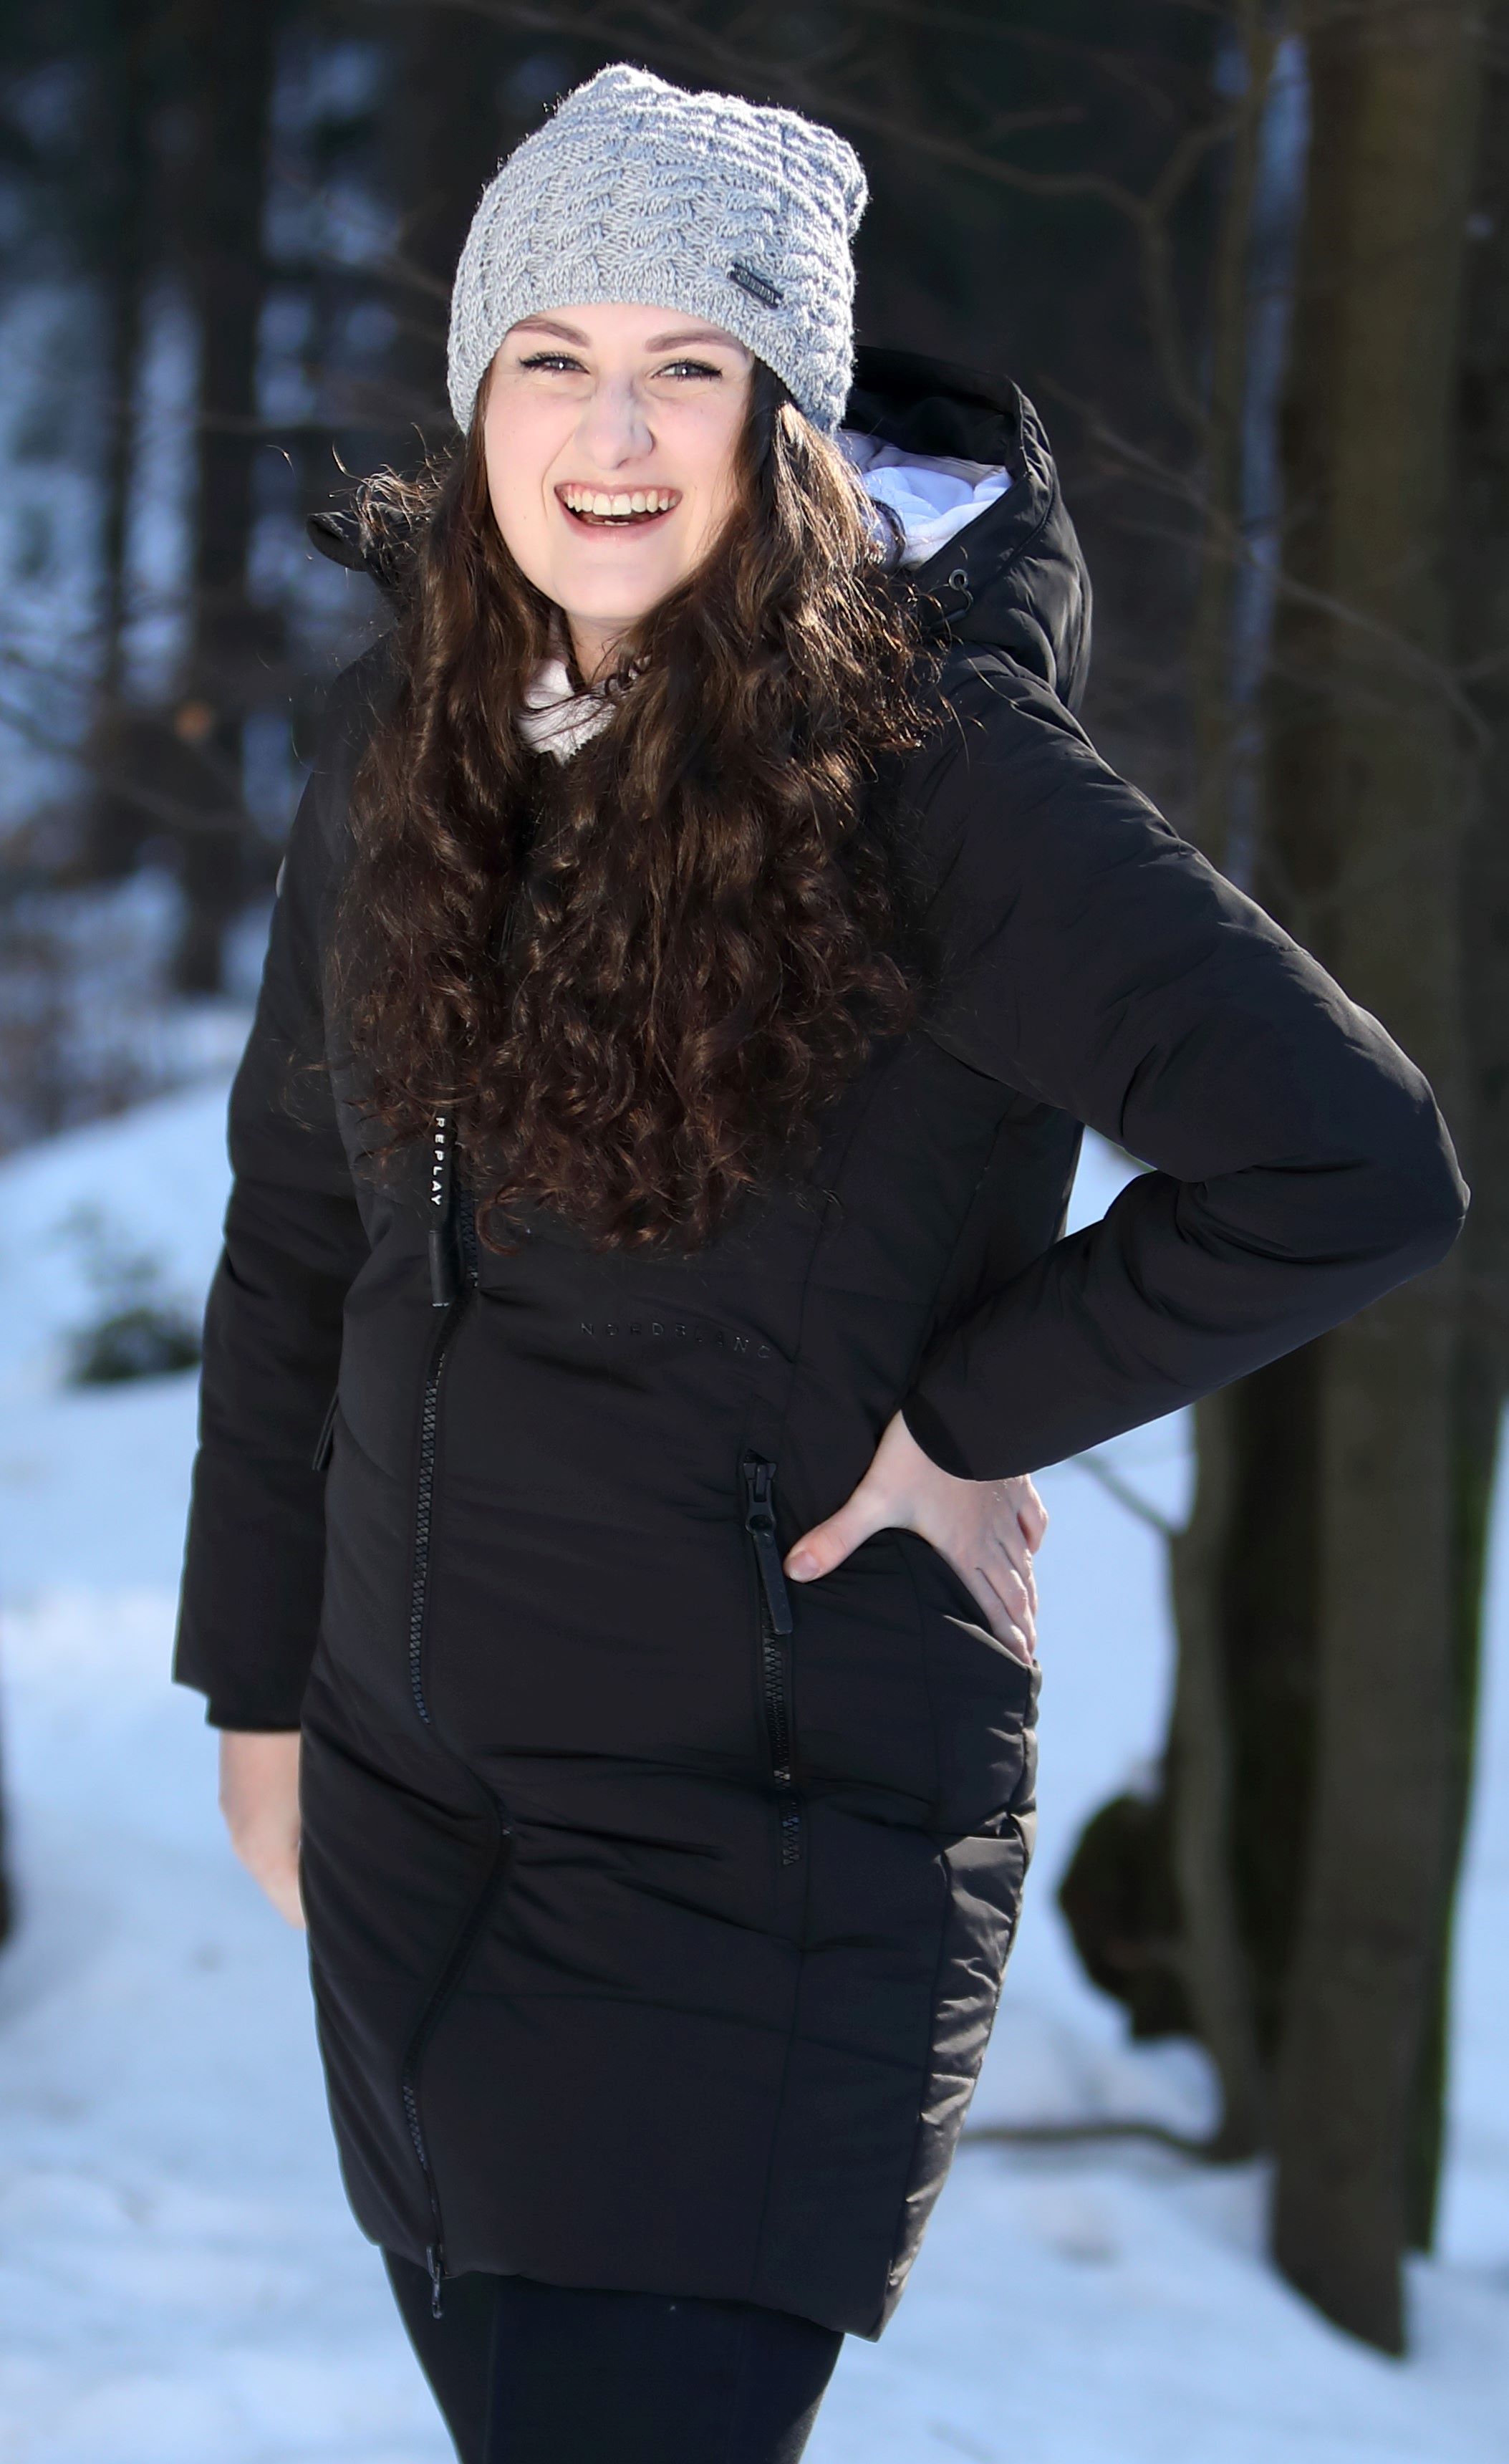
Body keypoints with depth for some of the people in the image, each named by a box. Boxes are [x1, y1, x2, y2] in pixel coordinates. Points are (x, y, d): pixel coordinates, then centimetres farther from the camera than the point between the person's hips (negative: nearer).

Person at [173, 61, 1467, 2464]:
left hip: (765, 1824, -6)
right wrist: (258, 1676, 14)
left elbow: (1354, 1166, -23)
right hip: (408, 1793, 7)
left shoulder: (923, 762, -16)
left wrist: (965, 1420, -15)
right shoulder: (409, 736, 3)